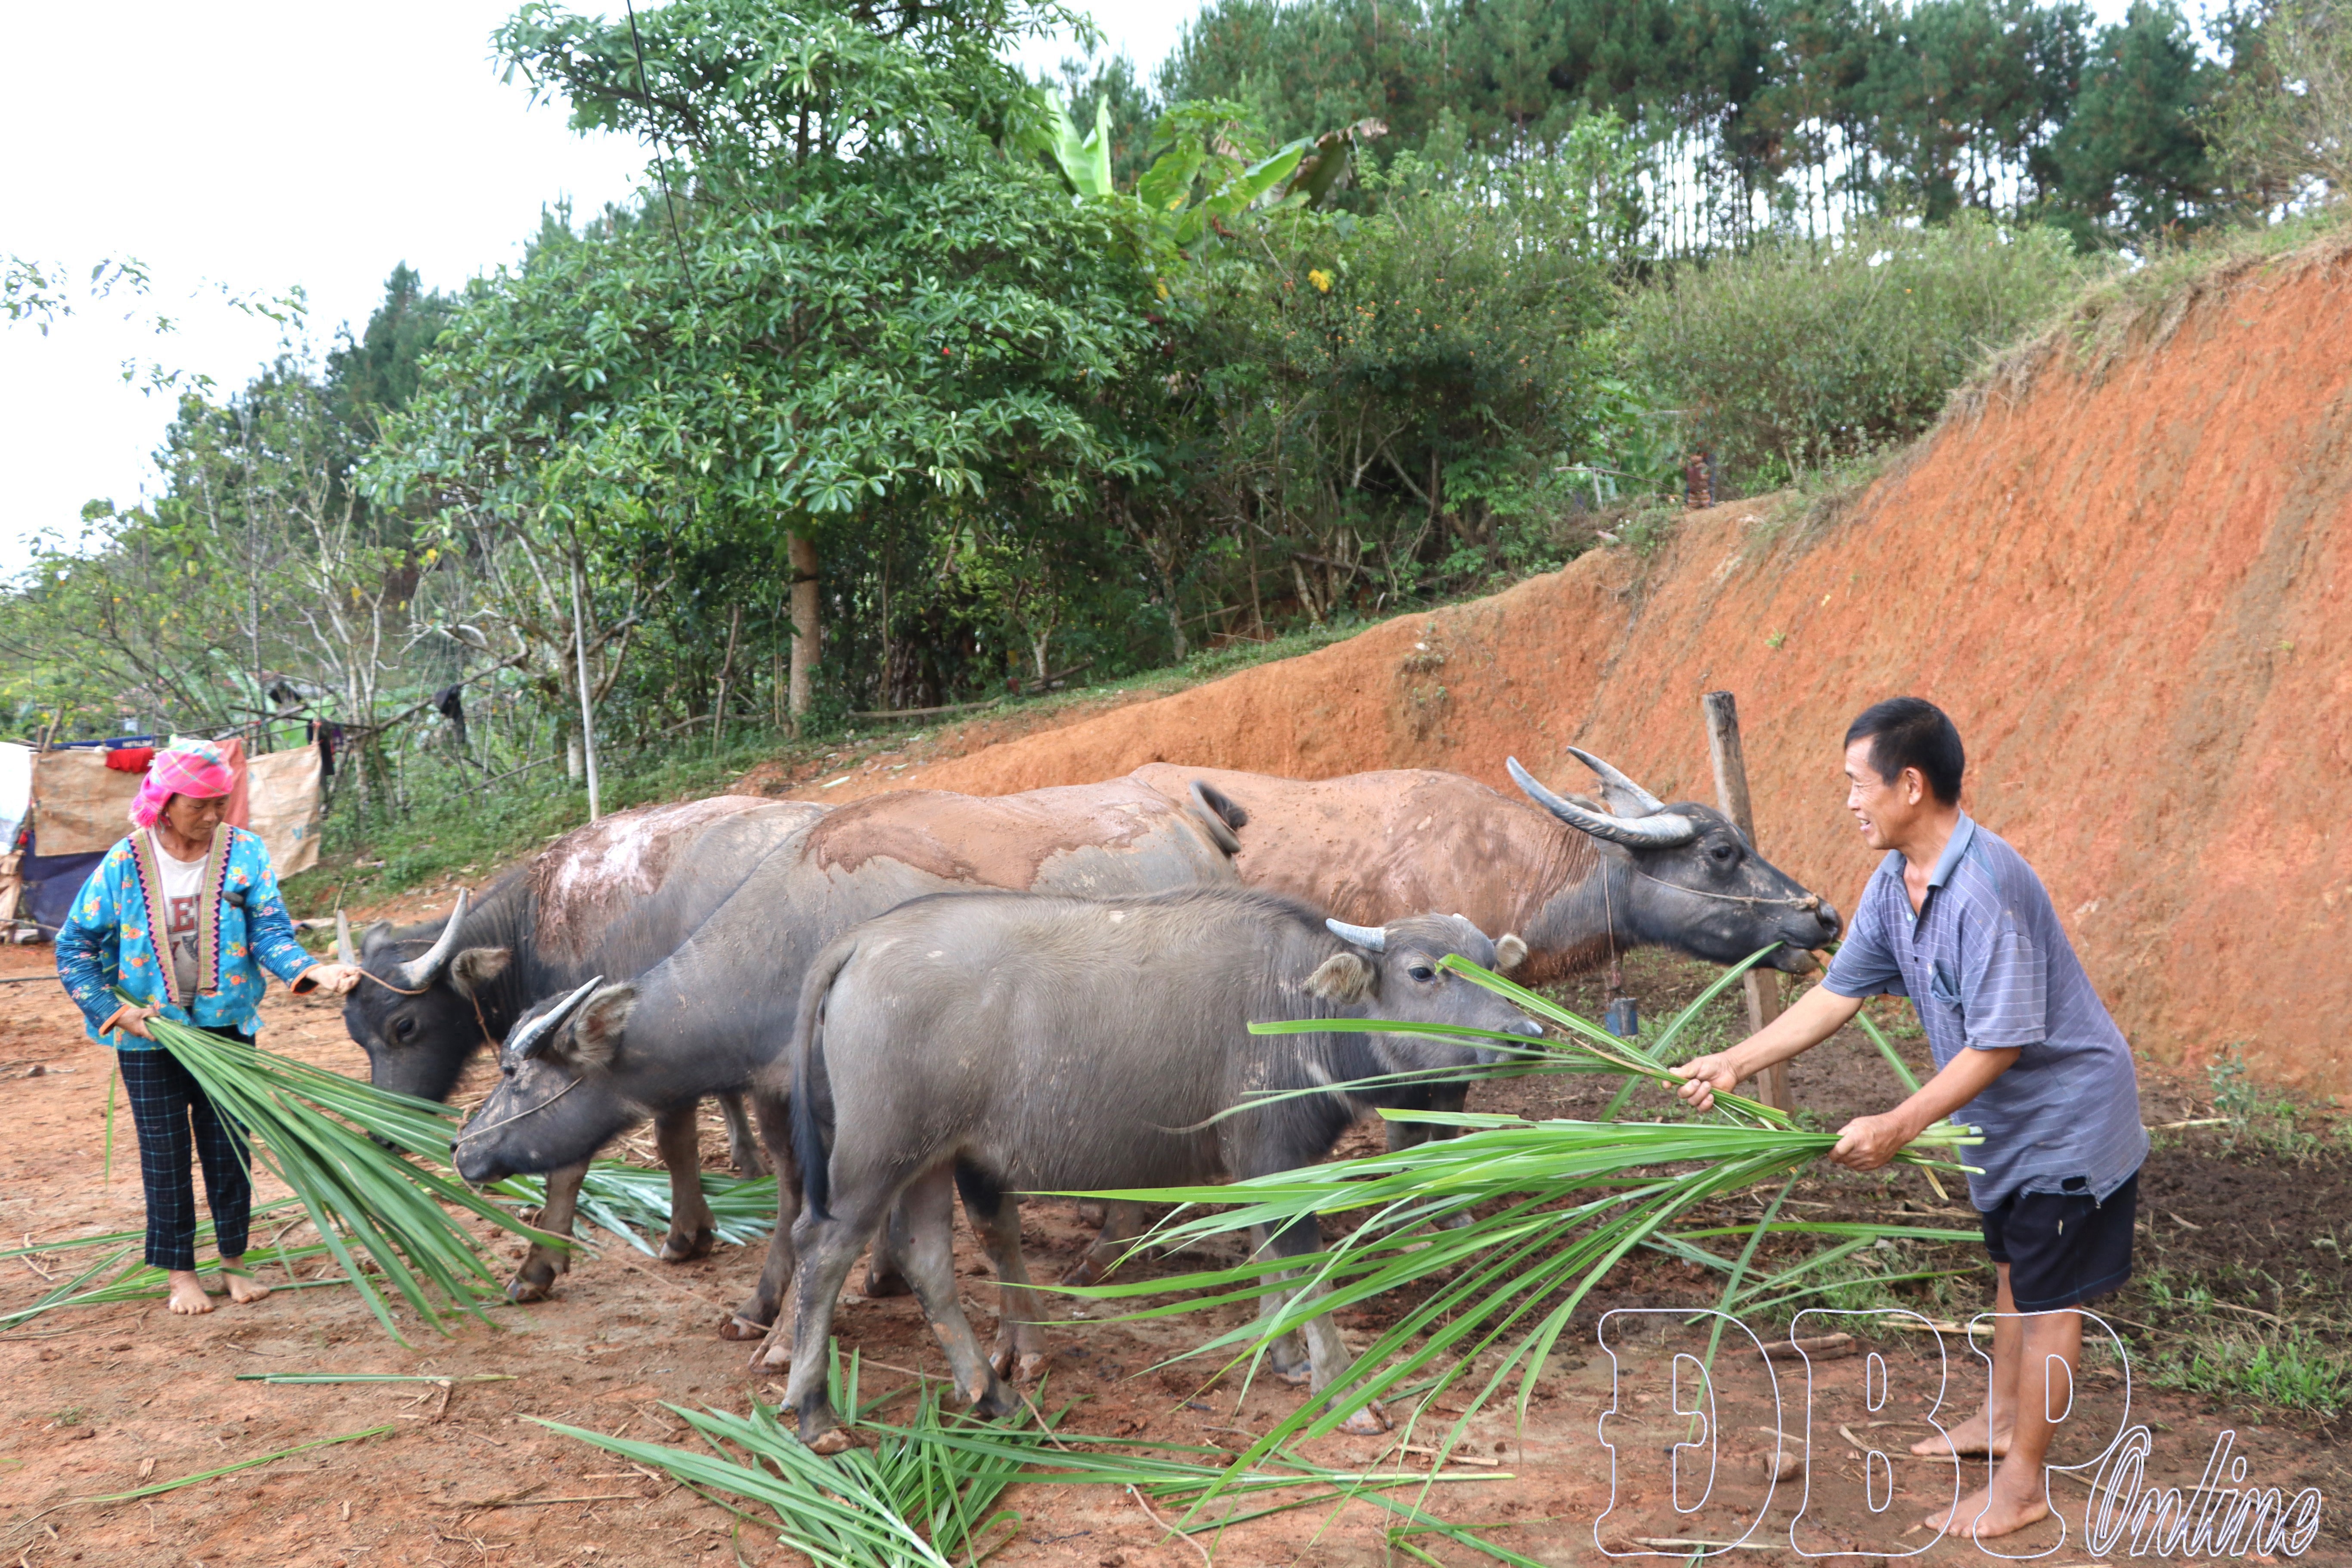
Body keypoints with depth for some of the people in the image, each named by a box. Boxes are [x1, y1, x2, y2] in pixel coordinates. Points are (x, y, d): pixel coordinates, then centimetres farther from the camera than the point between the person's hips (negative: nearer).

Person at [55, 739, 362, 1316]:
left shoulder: (245, 854, -8)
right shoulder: (123, 866, -11)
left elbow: (270, 933, -14)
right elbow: (75, 948, -3)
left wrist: (313, 972, -33)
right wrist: (113, 1011, -12)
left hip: (228, 1026, 1)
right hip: (148, 1035, -1)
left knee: (229, 1147, 9)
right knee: (165, 1154, 7)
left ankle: (234, 1262, 23)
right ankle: (180, 1274, 19)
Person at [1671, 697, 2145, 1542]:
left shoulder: (1985, 887, -34)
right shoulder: (1895, 883, -4)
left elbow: (1999, 1043, -31)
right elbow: (1837, 995, 3)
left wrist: (1897, 1129, -29)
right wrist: (1735, 1063, -1)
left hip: (2065, 1114, -9)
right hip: (2004, 1117, 9)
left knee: (2046, 1296, 3)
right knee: (2012, 1269, 24)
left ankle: (2022, 1483, 14)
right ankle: (2001, 1417, 43)